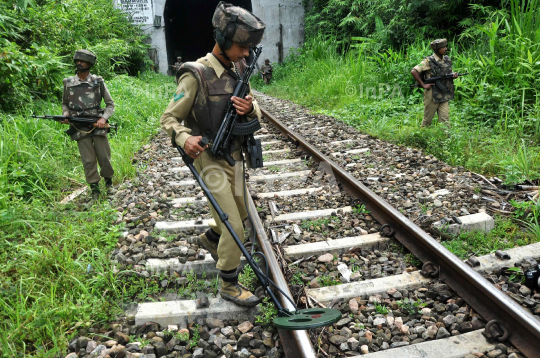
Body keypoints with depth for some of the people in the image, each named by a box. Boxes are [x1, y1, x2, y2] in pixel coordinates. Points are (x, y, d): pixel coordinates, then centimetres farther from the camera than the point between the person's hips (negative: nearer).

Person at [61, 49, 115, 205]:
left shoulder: (98, 82, 2)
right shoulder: (68, 83, 7)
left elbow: (110, 104, 6)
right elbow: (65, 103, 19)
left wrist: (104, 118, -10)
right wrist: (65, 115, -1)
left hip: (98, 126, -1)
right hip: (80, 129, 1)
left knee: (104, 157, 3)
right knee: (88, 161, 1)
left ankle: (109, 182, 27)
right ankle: (95, 191, 9)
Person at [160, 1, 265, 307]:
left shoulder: (239, 70, 4)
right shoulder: (196, 76, -17)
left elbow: (257, 113, 7)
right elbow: (169, 118, -11)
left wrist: (250, 108, -18)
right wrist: (185, 138, -32)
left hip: (235, 157, 7)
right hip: (211, 162, -7)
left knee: (241, 214, 23)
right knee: (235, 228, -7)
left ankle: (210, 239, 52)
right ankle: (229, 285, 14)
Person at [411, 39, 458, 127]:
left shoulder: (447, 60, 10)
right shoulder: (428, 61, -10)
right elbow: (413, 71, -16)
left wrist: (453, 75, 0)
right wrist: (423, 85, -16)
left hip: (444, 95, 5)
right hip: (432, 94, -5)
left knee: (445, 118, -1)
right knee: (428, 119, 6)